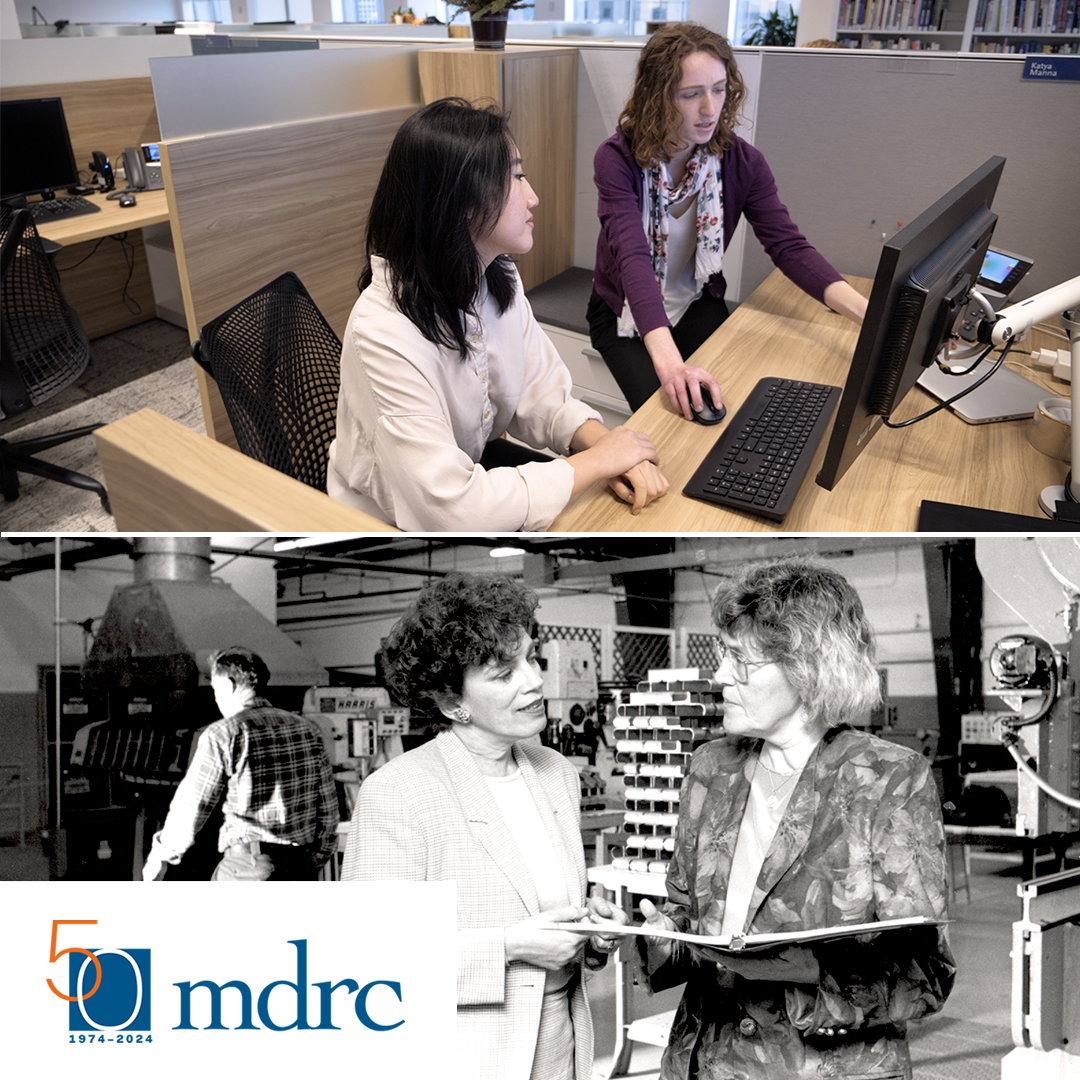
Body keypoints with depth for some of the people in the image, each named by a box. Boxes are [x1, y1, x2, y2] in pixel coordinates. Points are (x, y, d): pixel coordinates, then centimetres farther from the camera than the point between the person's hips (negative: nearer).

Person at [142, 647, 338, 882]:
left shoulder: (223, 735, -8)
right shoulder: (306, 729, 8)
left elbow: (191, 806, -3)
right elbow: (327, 802, 9)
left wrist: (160, 855, 13)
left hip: (248, 864, -5)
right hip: (302, 865, 6)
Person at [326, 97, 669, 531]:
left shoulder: (500, 280, -6)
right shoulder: (386, 331, -32)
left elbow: (541, 396, 0)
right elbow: (450, 507, -35)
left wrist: (600, 441, -22)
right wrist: (599, 460, -26)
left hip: (474, 461, 7)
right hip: (399, 525, -7)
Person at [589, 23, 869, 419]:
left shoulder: (741, 161, -9)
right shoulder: (617, 159, -21)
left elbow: (789, 246, -15)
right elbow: (633, 256, -36)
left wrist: (865, 311, -34)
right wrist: (667, 358, -53)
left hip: (696, 307, 3)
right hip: (625, 312, -3)